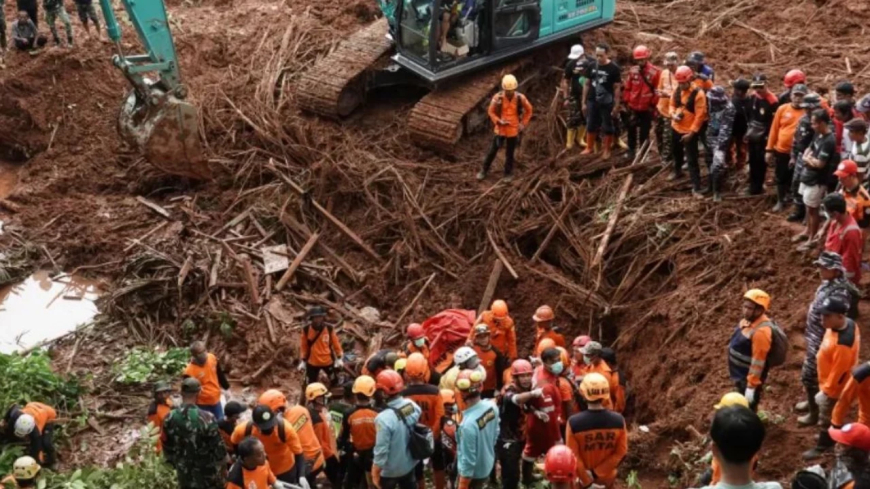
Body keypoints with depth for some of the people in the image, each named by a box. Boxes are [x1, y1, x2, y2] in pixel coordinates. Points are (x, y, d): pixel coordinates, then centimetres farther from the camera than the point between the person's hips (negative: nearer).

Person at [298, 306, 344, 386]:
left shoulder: (329, 328, -12)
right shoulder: (306, 329, -12)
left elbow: (336, 343, -1)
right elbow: (303, 346, -2)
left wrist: (339, 358, 0)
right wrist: (302, 360, 0)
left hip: (328, 361, 0)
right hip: (312, 362, 0)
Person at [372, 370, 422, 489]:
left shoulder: (384, 418, -32)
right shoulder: (413, 406, -11)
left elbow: (381, 450, -25)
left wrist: (375, 473, -13)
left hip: (390, 469, -6)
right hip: (409, 463, 6)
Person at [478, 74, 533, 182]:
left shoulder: (520, 98, -13)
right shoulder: (497, 97, -16)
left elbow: (529, 110, 4)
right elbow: (491, 111, -4)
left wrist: (523, 123, 0)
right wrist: (499, 121, -17)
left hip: (513, 130, 0)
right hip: (500, 129, 0)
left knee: (509, 153, 13)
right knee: (492, 151, 11)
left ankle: (509, 174, 30)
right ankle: (484, 171, 27)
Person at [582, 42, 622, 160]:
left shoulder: (613, 68, -10)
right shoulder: (592, 66, 2)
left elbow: (617, 88, -8)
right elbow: (587, 84, 9)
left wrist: (616, 106, -10)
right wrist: (584, 102, 8)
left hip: (607, 103, -4)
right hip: (592, 102, 4)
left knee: (607, 127, 5)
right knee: (590, 125, 12)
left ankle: (607, 150, 17)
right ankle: (589, 148, 27)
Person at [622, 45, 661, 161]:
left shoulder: (654, 72, -11)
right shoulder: (633, 71, 0)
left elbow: (658, 90, -7)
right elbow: (627, 87, 8)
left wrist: (653, 104, -7)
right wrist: (626, 101, 6)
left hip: (646, 108, -4)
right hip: (633, 107, 4)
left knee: (644, 132, 6)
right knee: (631, 129, 13)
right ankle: (631, 150, 27)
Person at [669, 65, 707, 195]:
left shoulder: (698, 93, -21)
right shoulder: (677, 90, 0)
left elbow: (700, 115, -20)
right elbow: (672, 104, 13)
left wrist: (691, 132, -21)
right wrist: (673, 114, -10)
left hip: (690, 131, -7)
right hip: (676, 128, 7)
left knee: (692, 160, -8)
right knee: (677, 152, 28)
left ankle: (696, 188, -6)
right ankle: (677, 171, 54)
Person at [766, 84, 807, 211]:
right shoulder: (782, 109, -3)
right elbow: (774, 129, 2)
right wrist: (769, 150, 1)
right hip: (780, 150, 3)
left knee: (793, 178, 12)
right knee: (781, 177, 14)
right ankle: (780, 201, 31)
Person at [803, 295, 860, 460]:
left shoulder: (843, 343, -42)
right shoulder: (845, 323, -14)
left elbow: (839, 370, -29)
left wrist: (827, 390, -15)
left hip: (834, 385, -9)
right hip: (829, 381, 9)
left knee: (826, 417, 15)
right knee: (829, 414, 30)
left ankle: (822, 447, 36)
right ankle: (830, 437, 53)